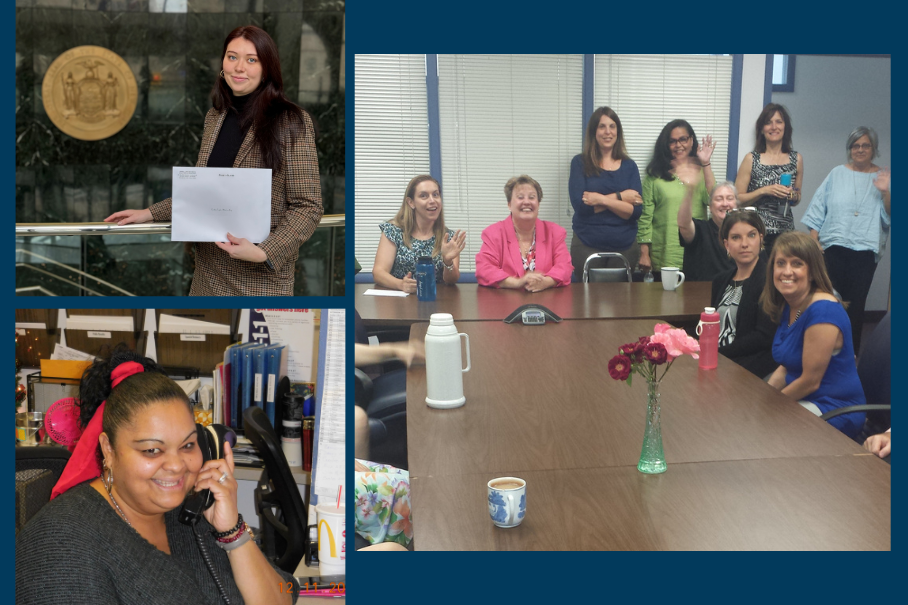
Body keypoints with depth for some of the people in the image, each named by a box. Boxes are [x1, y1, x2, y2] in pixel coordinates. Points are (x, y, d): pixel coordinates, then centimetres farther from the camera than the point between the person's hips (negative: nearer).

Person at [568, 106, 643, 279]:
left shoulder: (629, 166, 8)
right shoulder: (580, 163, 3)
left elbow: (636, 211, -3)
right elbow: (579, 205, -10)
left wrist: (603, 199, -15)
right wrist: (620, 197, -8)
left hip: (626, 247, 2)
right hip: (587, 247, -2)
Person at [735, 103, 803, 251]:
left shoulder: (796, 159, 8)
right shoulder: (751, 159, 0)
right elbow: (737, 199, -4)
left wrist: (793, 196, -2)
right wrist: (764, 191, -14)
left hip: (785, 232, 3)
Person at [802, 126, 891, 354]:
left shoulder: (883, 178, 8)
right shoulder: (837, 174, 9)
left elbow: (889, 216, 3)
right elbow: (818, 209, 6)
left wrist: (885, 192, -14)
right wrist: (813, 240, -2)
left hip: (866, 250, 0)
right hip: (833, 247, 0)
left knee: (856, 302, 0)